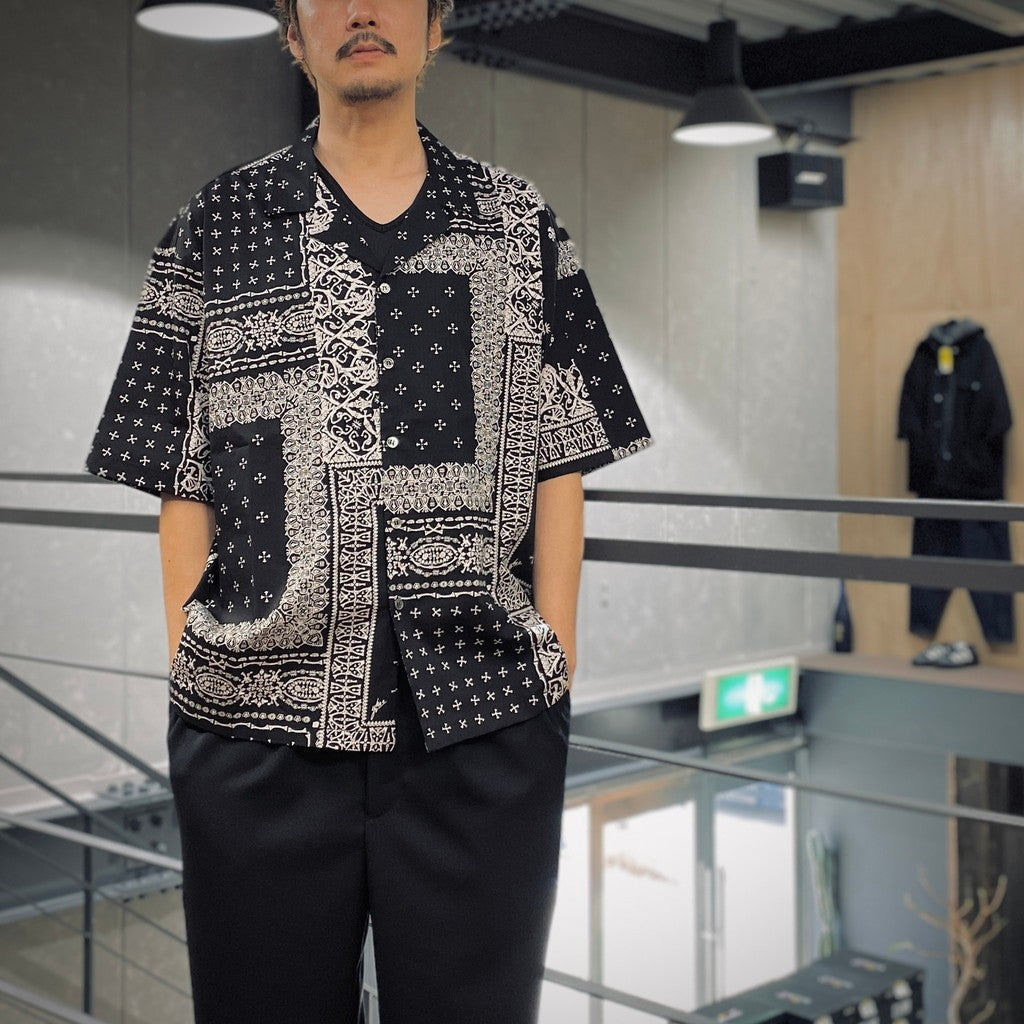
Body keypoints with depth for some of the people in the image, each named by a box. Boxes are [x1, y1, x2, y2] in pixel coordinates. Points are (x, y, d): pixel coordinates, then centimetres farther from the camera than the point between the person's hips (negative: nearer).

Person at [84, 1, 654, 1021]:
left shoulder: (519, 225, 10)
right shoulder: (215, 226, 9)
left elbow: (557, 465, 7)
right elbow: (184, 482, 7)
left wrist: (556, 670, 0)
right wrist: (188, 670, 0)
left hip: (482, 721, 0)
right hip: (256, 727, 0)